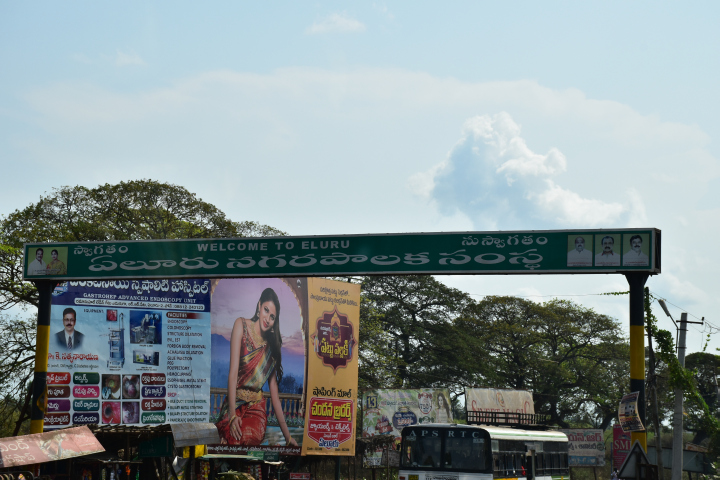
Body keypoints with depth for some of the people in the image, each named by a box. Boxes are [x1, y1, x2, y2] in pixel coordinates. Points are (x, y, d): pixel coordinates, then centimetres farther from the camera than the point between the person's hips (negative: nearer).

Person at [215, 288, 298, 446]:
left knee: (250, 436, -32)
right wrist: (232, 414, -20)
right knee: (234, 438, -35)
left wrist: (287, 435, 9)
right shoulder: (241, 325, 2)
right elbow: (233, 372, -9)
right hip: (235, 403, -3)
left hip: (256, 407, 3)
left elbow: (274, 393, 14)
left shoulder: (271, 345, 14)